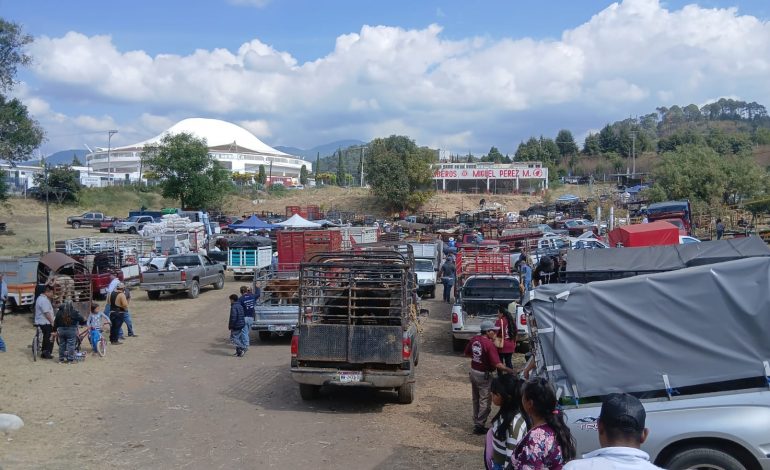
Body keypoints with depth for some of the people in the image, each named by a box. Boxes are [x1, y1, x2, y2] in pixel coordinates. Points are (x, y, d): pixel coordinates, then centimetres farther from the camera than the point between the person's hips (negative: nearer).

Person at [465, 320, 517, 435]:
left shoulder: (474, 339, -2)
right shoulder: (489, 344, -24)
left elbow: (467, 353, 13)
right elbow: (497, 364, -27)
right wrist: (510, 370, -22)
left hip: (473, 372, 8)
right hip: (483, 375, -8)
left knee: (476, 400, 20)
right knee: (485, 402, 4)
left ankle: (476, 423, 30)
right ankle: (479, 426, 7)